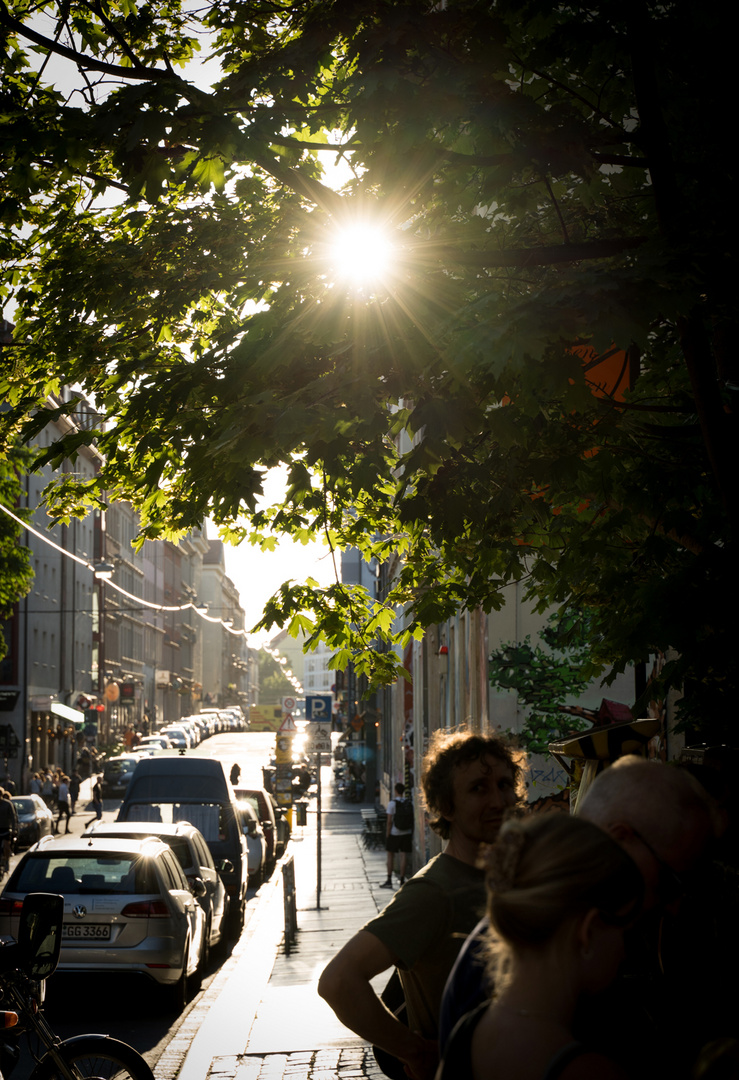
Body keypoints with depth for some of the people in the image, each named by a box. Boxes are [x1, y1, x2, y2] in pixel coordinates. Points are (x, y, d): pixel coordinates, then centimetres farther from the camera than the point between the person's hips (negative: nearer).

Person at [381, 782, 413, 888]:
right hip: (406, 833, 3)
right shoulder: (409, 803, 1)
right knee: (404, 856, 4)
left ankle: (389, 880, 7)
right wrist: (412, 834, 14)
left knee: (390, 856, 7)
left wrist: (387, 835, -7)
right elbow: (412, 820, 5)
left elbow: (389, 821, -13)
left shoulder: (392, 803, -12)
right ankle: (402, 881, 5)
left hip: (394, 833, -3)